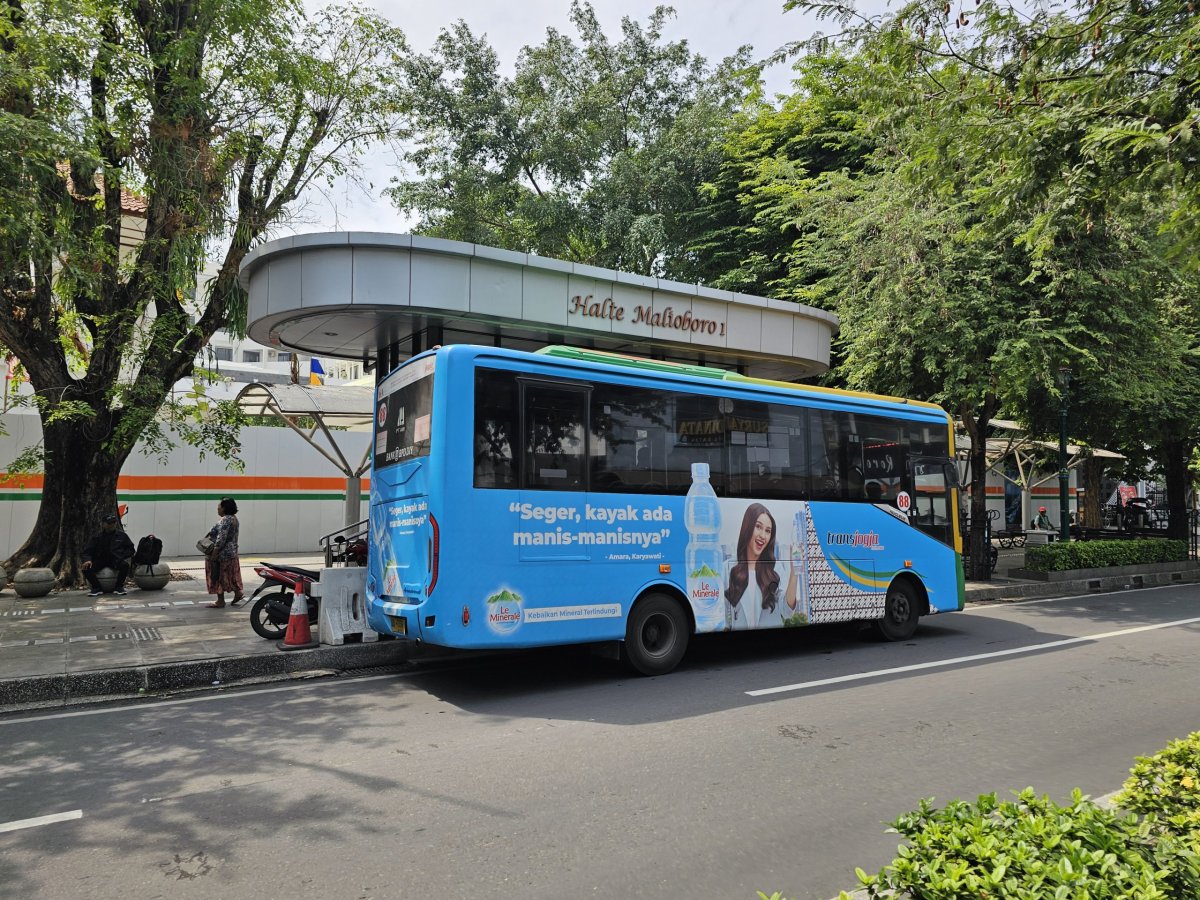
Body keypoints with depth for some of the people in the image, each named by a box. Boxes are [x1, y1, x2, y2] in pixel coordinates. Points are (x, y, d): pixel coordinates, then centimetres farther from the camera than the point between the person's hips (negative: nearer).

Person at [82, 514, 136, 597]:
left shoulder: (122, 535, 8)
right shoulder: (97, 537, 6)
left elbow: (130, 549, 12)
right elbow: (86, 552, 4)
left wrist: (122, 556, -7)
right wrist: (87, 560, -19)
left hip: (116, 560, -1)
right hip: (100, 561, 1)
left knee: (125, 565, -33)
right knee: (86, 568, -26)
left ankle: (119, 587, -14)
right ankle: (97, 588, -7)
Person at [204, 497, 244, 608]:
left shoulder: (226, 520, -20)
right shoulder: (233, 518, 11)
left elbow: (221, 539, -26)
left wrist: (214, 552, -24)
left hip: (222, 553, -10)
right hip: (231, 551, 10)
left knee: (218, 576, -1)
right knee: (229, 575, 16)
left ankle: (220, 601, 5)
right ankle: (237, 593, 19)